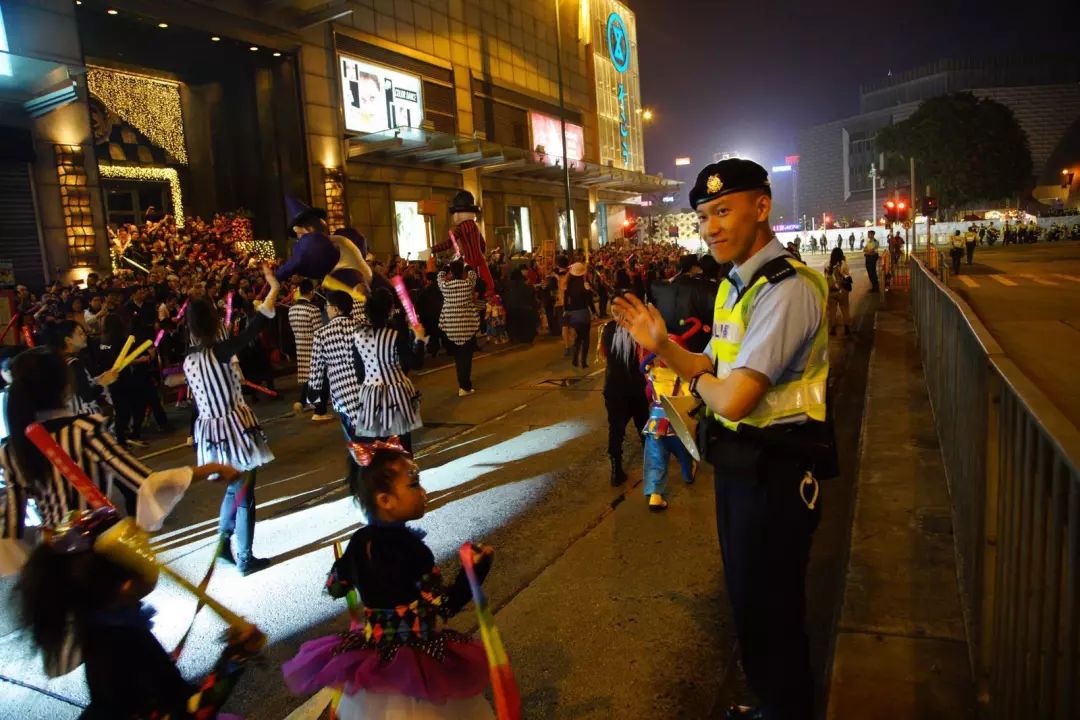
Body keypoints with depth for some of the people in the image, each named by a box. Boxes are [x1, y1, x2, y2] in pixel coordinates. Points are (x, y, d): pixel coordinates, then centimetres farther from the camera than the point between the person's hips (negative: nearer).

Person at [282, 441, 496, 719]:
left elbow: (334, 587, 10)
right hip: (415, 658, -7)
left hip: (371, 649, 7)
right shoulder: (412, 548, -26)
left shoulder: (359, 541, -6)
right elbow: (444, 607, -25)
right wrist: (477, 567, -19)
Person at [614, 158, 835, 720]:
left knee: (770, 608, 9)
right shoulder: (735, 286, 8)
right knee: (746, 595, 25)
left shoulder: (786, 289, -24)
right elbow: (712, 372, 13)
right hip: (737, 461, 10)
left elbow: (733, 398, -30)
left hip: (775, 469, -10)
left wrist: (698, 383, -9)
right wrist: (662, 345, -4)